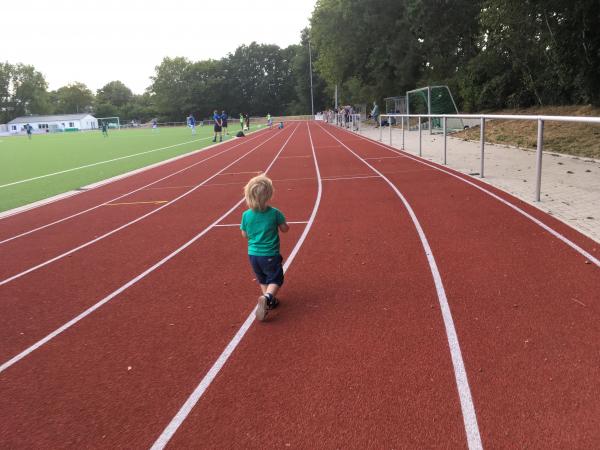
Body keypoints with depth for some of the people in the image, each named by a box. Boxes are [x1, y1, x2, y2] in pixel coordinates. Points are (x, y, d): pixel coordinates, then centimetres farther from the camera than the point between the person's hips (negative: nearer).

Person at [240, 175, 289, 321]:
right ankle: (267, 297, -17)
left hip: (253, 254, 4)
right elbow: (285, 229, -4)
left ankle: (269, 300, 28)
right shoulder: (275, 213, -16)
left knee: (263, 280, 24)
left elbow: (244, 234, 1)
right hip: (270, 255, -3)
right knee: (275, 280, 7)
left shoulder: (246, 215, -9)